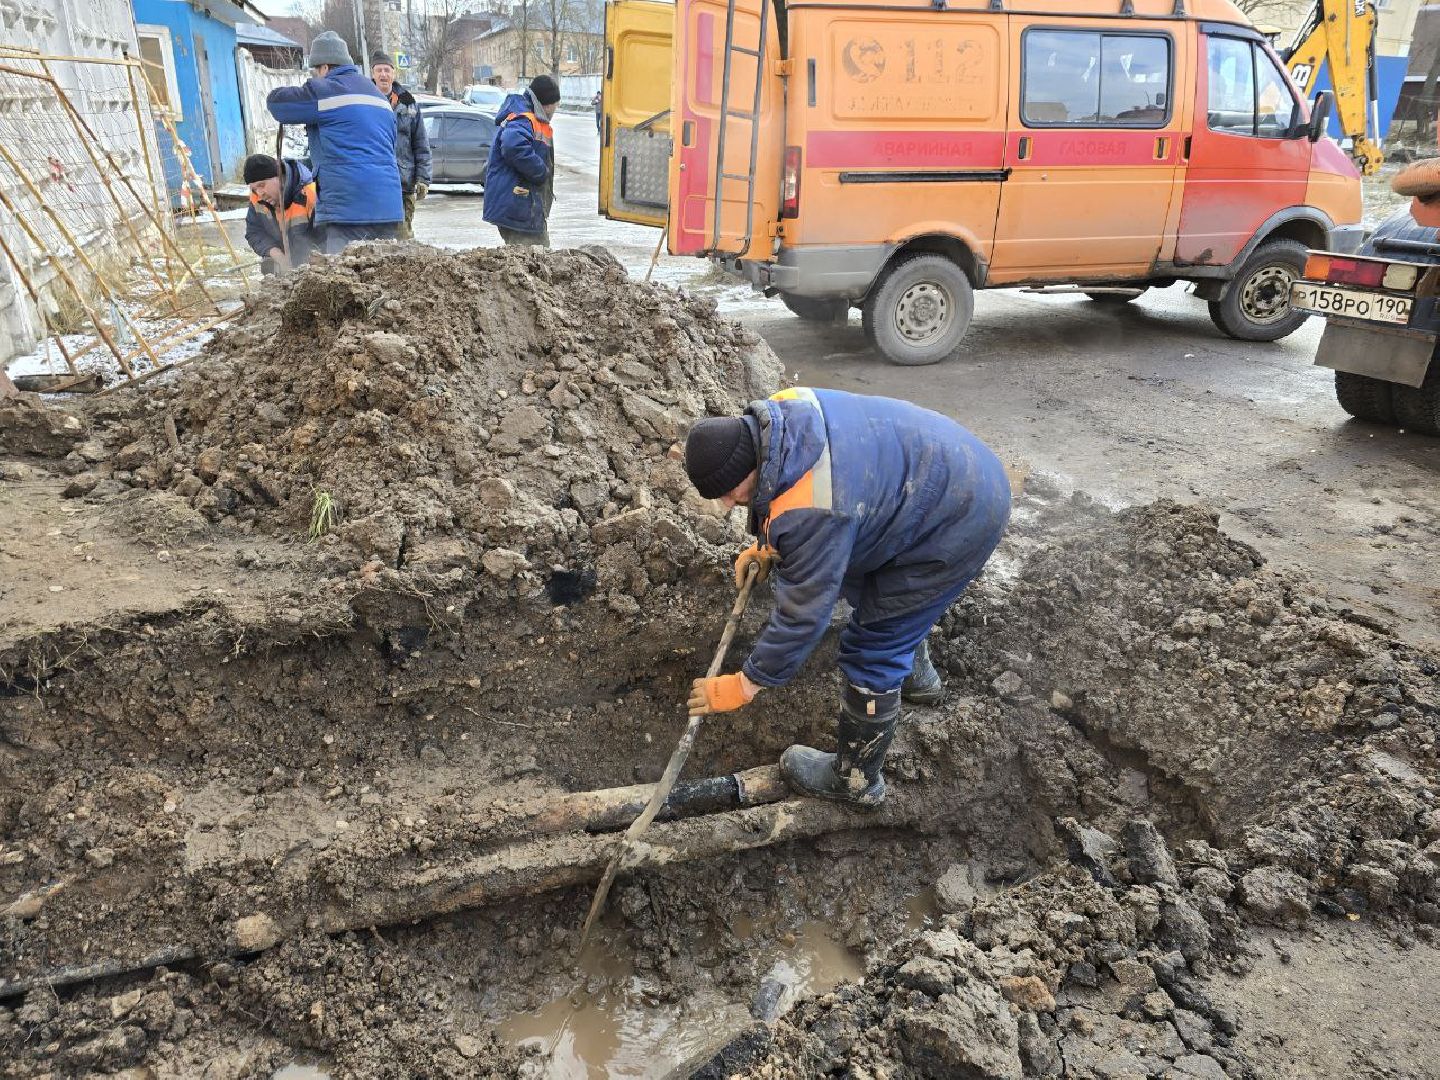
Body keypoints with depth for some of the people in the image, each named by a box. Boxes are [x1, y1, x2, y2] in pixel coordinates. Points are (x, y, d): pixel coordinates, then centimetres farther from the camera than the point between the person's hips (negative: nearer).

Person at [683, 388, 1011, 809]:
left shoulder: (812, 512, -36)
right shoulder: (773, 416, -9)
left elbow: (802, 612, -26)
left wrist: (745, 684, -15)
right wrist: (766, 547, 5)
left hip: (961, 518, -10)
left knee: (871, 648, -3)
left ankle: (855, 781, 16)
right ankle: (916, 678, 57)